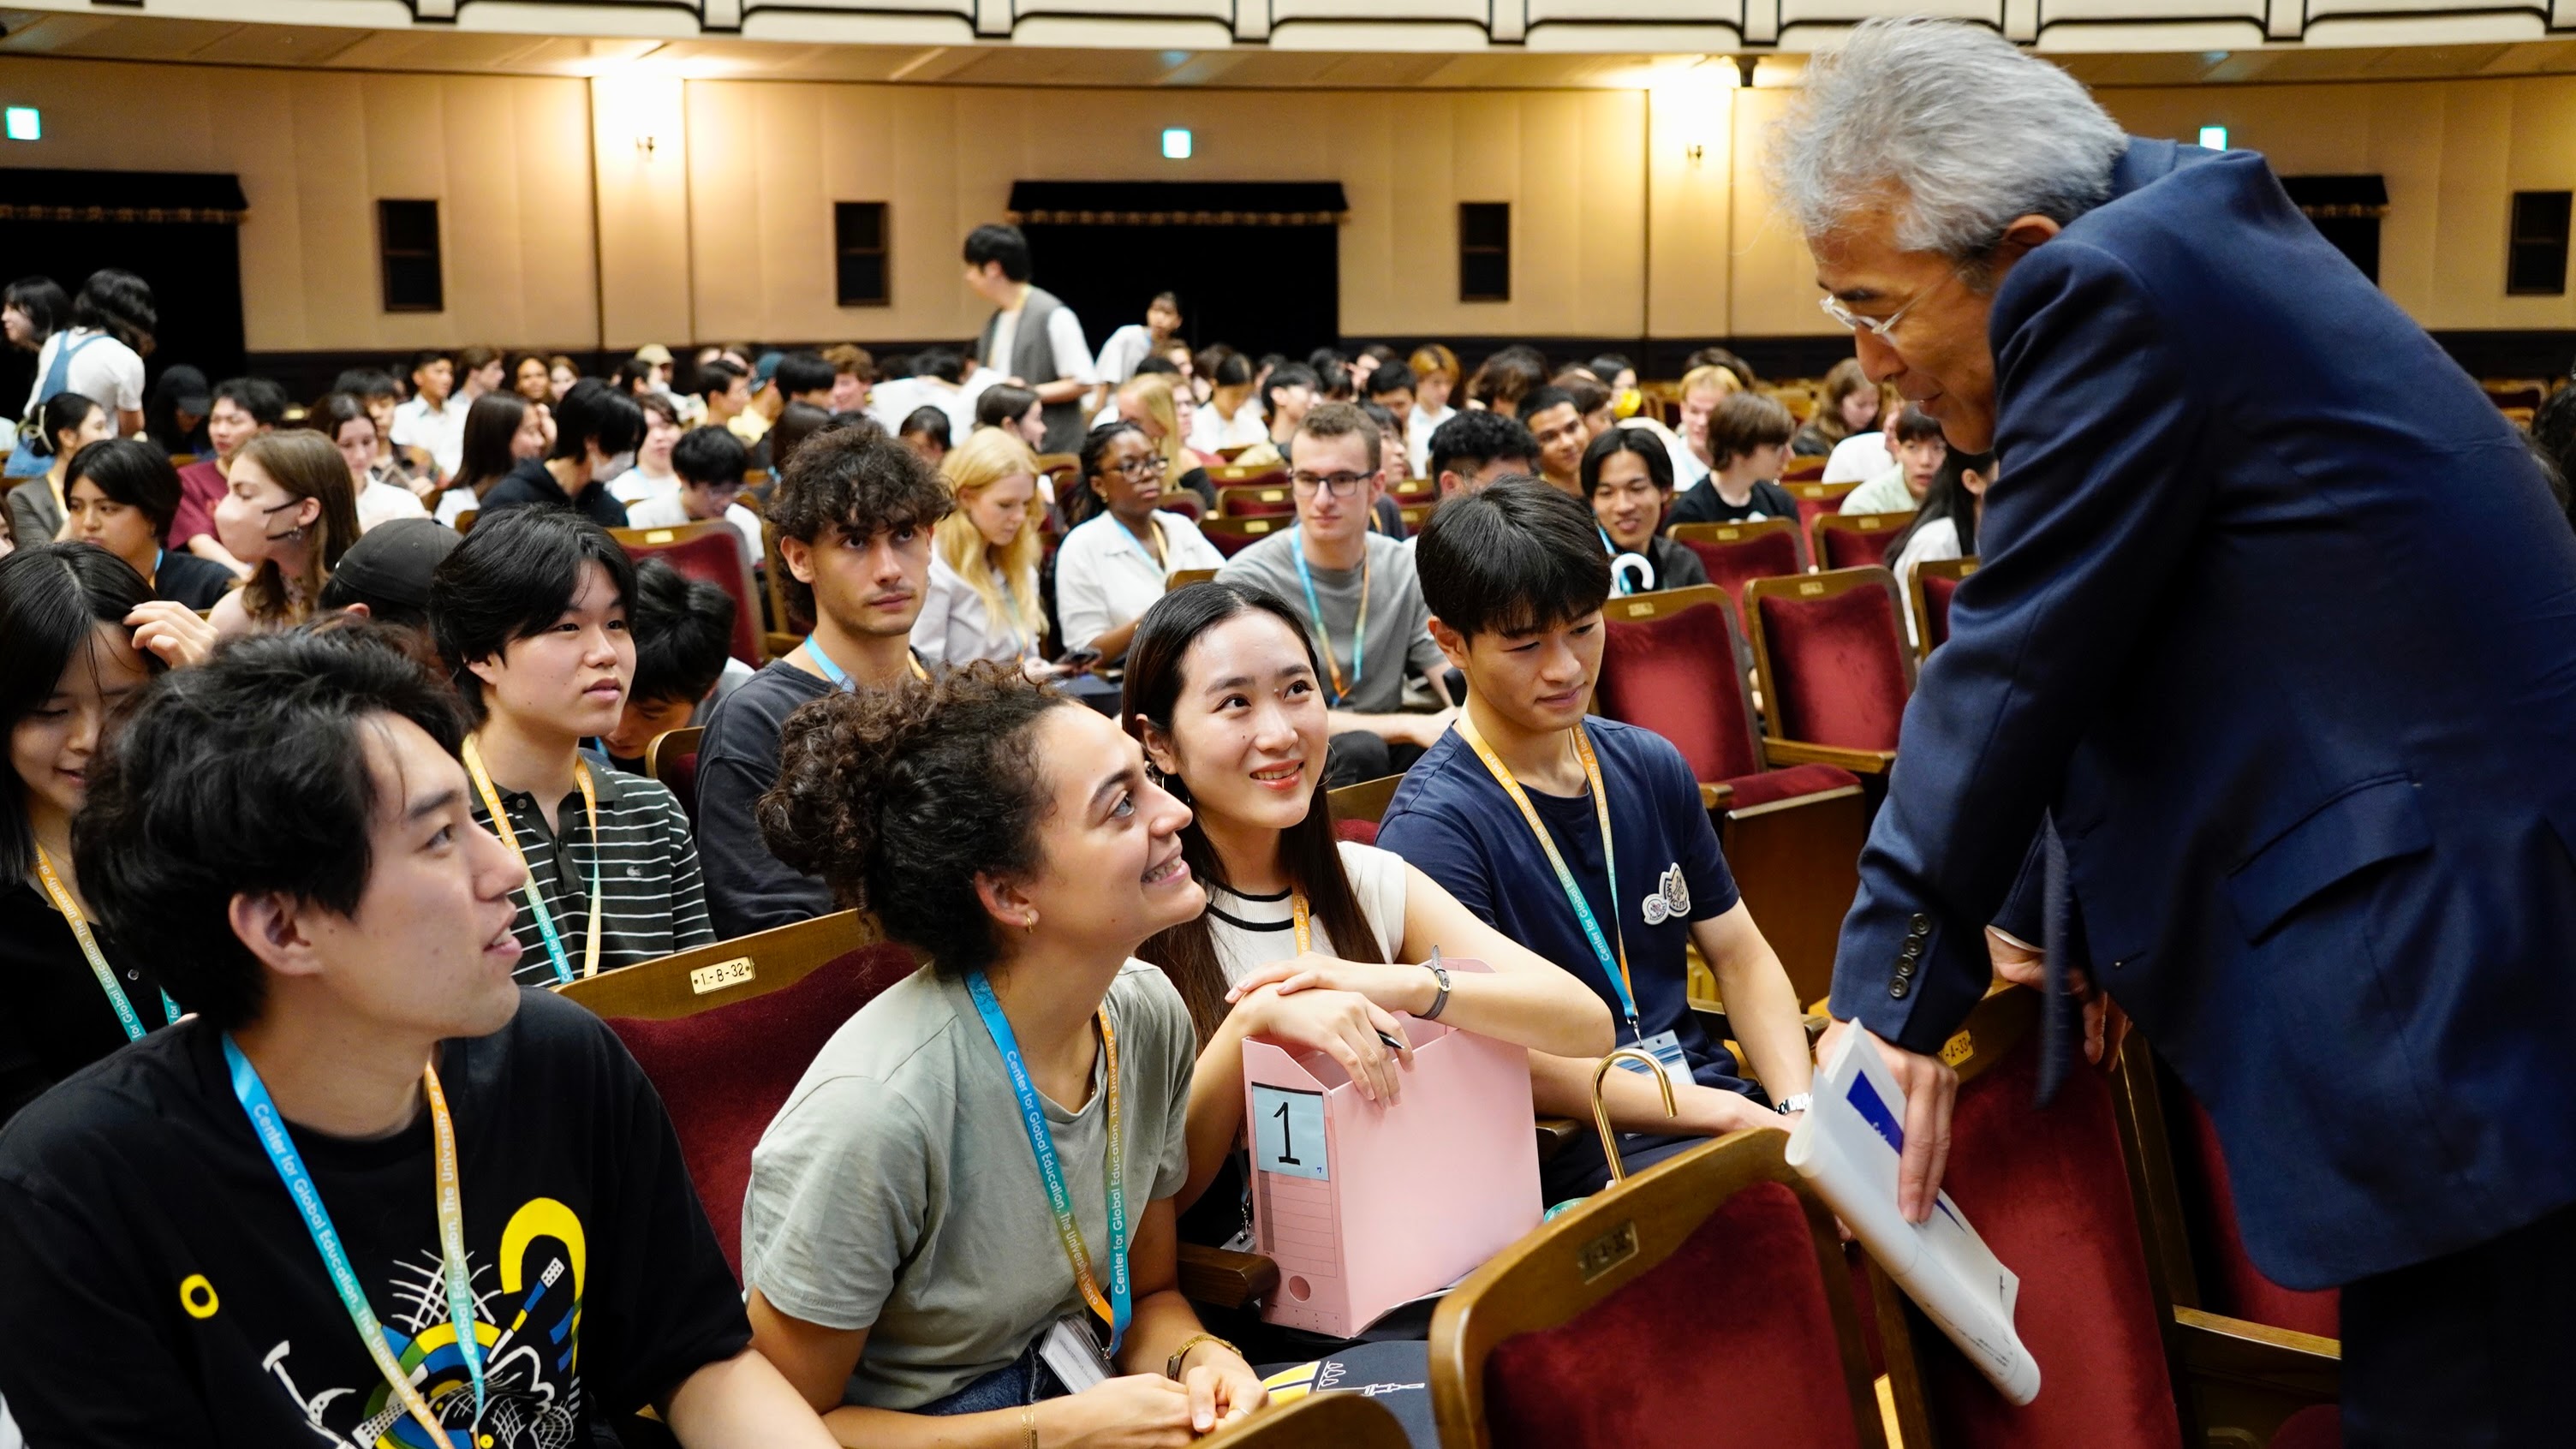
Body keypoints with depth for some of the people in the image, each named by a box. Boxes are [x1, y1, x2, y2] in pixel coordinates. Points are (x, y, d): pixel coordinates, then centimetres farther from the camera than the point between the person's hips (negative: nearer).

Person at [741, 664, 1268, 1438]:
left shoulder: (1148, 1013, -6)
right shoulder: (876, 1110, -27)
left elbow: (1151, 1293, 8)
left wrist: (1199, 1360, -13)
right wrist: (1053, 1429, -20)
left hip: (1083, 1393, 5)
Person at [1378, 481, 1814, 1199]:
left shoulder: (1651, 767, 14)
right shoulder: (1433, 826, -9)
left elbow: (1741, 955, 17)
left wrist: (1797, 1107, -2)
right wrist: (1725, 1114, -16)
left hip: (1714, 1097, 7)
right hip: (1576, 1157, -7)